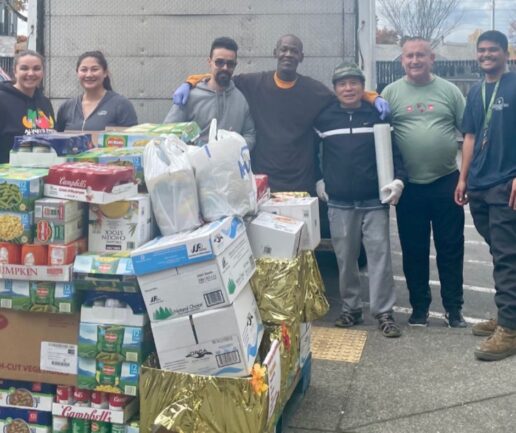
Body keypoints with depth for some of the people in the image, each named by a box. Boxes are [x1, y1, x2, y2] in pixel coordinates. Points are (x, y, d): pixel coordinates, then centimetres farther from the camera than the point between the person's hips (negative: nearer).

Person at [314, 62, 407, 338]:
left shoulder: (377, 115, 2)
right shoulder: (323, 118, 4)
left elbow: (394, 150, 5)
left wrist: (399, 179, -8)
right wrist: (317, 180, 9)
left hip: (374, 201, -1)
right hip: (339, 203, 1)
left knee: (380, 254, -3)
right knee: (345, 258, 7)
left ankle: (383, 312, 4)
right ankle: (351, 309, 19)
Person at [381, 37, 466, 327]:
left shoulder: (449, 90, 4)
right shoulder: (391, 93, 2)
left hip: (447, 182, 0)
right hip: (409, 186, 0)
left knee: (451, 248, 7)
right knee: (414, 250, 9)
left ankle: (454, 308, 20)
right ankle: (420, 306, 24)